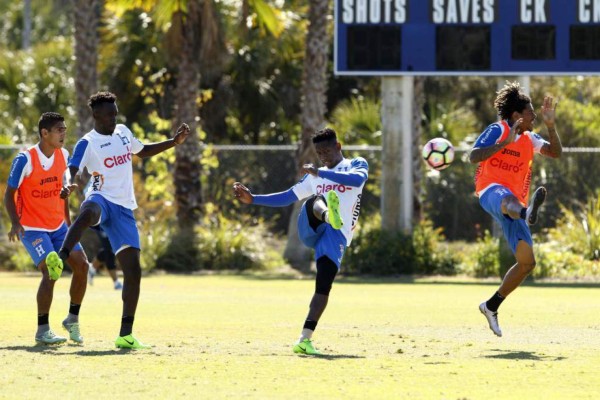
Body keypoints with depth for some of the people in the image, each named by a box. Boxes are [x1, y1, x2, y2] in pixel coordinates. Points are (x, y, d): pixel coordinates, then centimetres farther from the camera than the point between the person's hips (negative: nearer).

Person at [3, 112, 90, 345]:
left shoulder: (63, 156, 2)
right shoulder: (25, 160, -17)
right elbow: (9, 194, -12)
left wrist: (68, 222, 16)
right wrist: (15, 223, -25)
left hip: (58, 226, 7)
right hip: (32, 228, -7)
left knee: (81, 265, -4)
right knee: (51, 273, -19)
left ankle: (72, 320, 12)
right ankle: (43, 331, -10)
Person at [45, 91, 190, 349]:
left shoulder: (123, 132, 14)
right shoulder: (88, 143, -6)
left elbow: (143, 151, 33)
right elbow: (72, 169, -21)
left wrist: (174, 142, 24)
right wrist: (68, 185, -44)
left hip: (124, 208, 5)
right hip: (102, 200, -5)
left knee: (133, 270, -4)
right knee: (88, 212, -46)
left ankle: (126, 334, 0)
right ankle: (61, 257, -63)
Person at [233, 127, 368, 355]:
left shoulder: (357, 165, 10)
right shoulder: (315, 177, 28)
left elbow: (359, 178, -14)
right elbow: (287, 197, 33)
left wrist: (320, 174, -22)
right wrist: (253, 200, 24)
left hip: (337, 235, -3)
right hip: (310, 229, 3)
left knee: (323, 286, -16)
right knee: (316, 201, -33)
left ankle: (304, 340, -15)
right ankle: (329, 215, -70)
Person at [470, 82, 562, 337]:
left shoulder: (529, 139, 21)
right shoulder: (497, 130, 1)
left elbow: (556, 152, 13)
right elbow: (473, 156, -11)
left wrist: (550, 125, 1)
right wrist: (505, 143, -18)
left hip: (514, 202, 8)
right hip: (492, 191, -8)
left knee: (527, 262, 0)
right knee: (509, 200, -47)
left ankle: (491, 306, 15)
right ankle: (528, 212, -88)